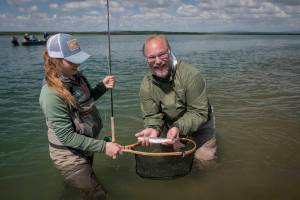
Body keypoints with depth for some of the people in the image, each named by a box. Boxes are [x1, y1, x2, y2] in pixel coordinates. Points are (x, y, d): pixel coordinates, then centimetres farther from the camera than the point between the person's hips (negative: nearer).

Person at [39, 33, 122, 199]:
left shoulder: (75, 76, -7)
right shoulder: (52, 93, -29)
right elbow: (66, 136, -26)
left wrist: (103, 87, -7)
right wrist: (103, 146, -27)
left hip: (85, 147, 8)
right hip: (69, 155, -7)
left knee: (88, 179, 32)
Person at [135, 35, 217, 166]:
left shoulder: (191, 75, -30)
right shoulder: (146, 85, -17)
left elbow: (199, 112, -28)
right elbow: (152, 116, -12)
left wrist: (179, 128, -43)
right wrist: (154, 129, -35)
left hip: (198, 127, -3)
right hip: (170, 127, 3)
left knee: (205, 160, -1)